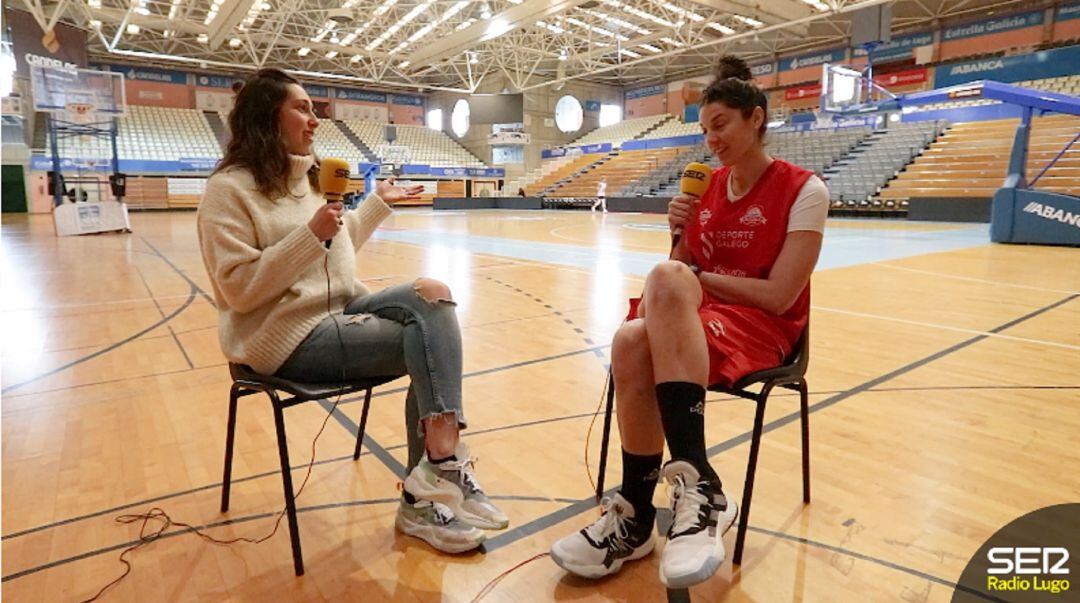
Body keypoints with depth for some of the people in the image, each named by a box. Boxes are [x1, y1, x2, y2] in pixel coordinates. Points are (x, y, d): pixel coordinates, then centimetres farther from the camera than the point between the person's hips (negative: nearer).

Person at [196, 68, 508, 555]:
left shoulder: (304, 177, 17)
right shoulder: (229, 188, -7)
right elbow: (240, 290, -16)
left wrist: (378, 202, 21)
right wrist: (310, 234, -23)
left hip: (341, 311, 7)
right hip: (289, 336, -7)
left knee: (431, 295, -18)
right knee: (429, 341, -21)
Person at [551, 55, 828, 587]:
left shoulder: (803, 190, -4)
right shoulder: (707, 186, 13)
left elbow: (777, 296, -13)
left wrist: (693, 277, -7)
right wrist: (680, 232, -6)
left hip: (762, 328, -4)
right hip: (695, 319, 5)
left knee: (667, 280, -37)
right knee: (632, 341, -33)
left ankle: (696, 483, -38)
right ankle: (635, 516, -18)